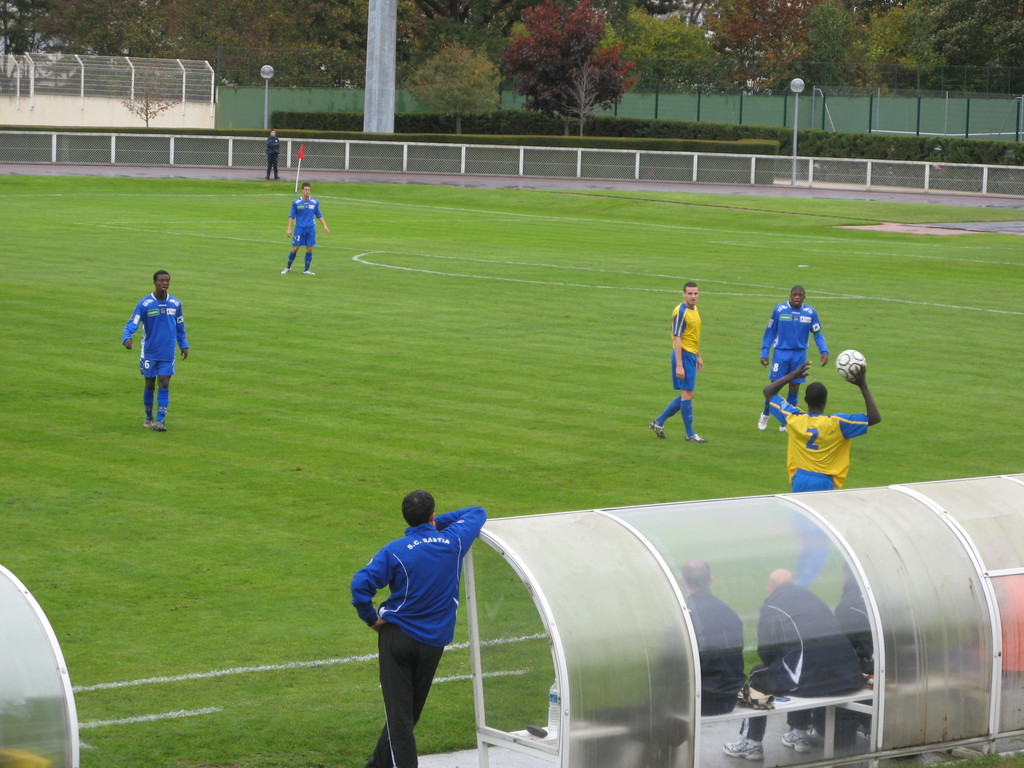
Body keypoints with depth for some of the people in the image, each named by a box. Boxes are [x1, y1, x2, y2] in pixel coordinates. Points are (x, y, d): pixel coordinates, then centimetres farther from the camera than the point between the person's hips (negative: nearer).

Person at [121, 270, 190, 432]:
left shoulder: (175, 304, 2)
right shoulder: (144, 304, -8)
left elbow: (180, 327, 16)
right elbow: (132, 324, -13)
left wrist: (184, 345, 14)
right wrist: (126, 338, -32)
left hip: (167, 354, 1)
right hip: (149, 353, -1)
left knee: (164, 385, -7)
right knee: (150, 385, 7)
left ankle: (160, 421, -8)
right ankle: (149, 418, 24)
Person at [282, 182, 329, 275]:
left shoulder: (315, 202, 3)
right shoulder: (296, 202, -2)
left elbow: (319, 215, 14)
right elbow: (291, 216, 3)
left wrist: (325, 225, 6)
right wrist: (289, 228, -4)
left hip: (311, 229, 2)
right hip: (299, 228, -2)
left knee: (309, 249, 0)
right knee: (295, 249, -1)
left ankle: (306, 270, 9)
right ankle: (288, 267, 15)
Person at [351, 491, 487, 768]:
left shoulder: (395, 551, -12)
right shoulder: (453, 542, -4)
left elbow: (360, 584, -21)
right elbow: (478, 513, 16)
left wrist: (371, 618, -6)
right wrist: (438, 523, 19)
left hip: (396, 634, -3)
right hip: (433, 642, 3)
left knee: (398, 711, 0)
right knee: (410, 710, 16)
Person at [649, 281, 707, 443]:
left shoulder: (694, 309, 13)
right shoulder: (680, 312, -15)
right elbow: (677, 339, -18)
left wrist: (698, 356, 24)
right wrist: (679, 365, -22)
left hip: (691, 356, 9)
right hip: (683, 355, -9)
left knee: (686, 395, 12)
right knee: (687, 394, -6)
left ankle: (659, 422, 21)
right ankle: (690, 434, 0)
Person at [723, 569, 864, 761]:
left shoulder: (771, 607, 2)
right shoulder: (814, 599, 22)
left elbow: (765, 651, 2)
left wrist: (773, 666, 25)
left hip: (810, 679, -6)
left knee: (758, 676, 19)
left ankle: (751, 743, 20)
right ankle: (799, 733, 42)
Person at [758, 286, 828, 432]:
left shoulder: (810, 312, 0)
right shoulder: (779, 309, -4)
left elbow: (818, 333, 8)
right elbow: (770, 332, 3)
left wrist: (824, 351, -6)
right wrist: (764, 353, 0)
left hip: (800, 354, 2)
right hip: (781, 353, -2)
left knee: (794, 388, 3)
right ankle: (765, 415, 20)